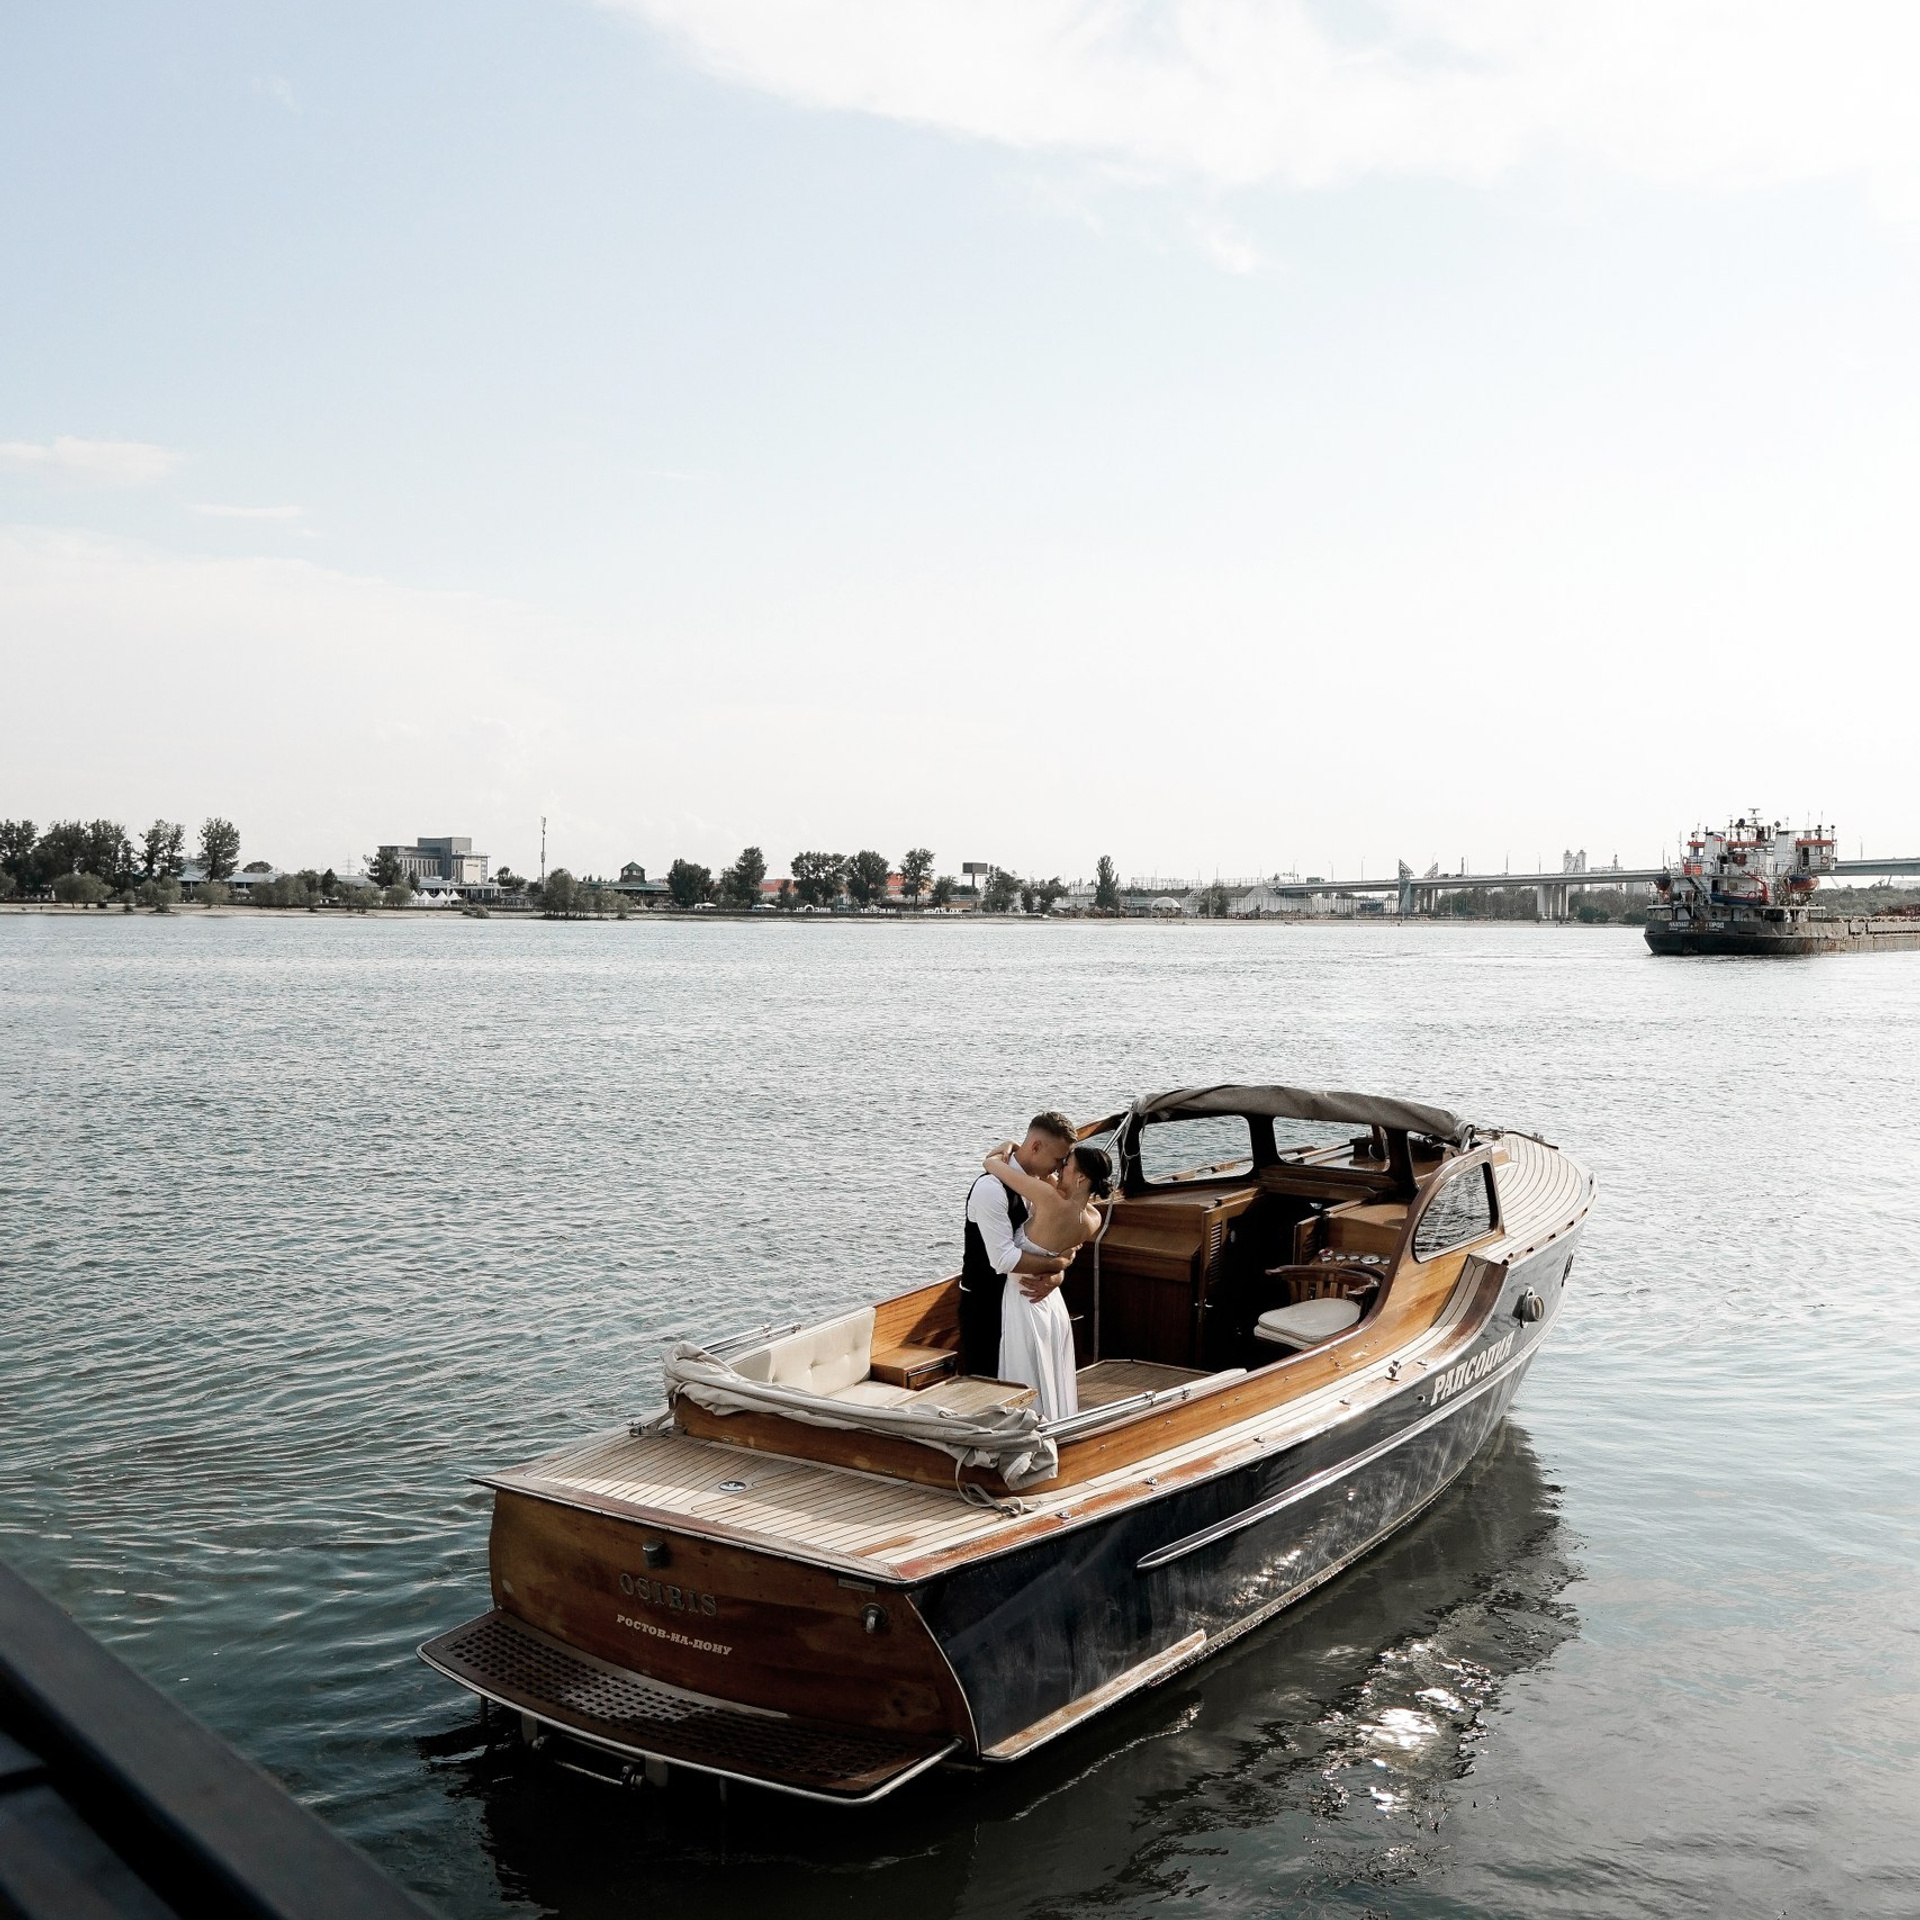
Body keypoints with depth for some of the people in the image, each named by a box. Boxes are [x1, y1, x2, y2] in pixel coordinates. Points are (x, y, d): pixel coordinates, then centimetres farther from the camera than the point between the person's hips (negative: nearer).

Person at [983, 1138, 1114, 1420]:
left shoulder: (1051, 1201, -30)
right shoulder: (1093, 1220, -10)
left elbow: (991, 1163, -26)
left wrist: (1003, 1154, -4)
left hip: (1024, 1300, -6)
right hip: (1052, 1301, 6)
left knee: (1028, 1393, 6)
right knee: (1055, 1384, 21)